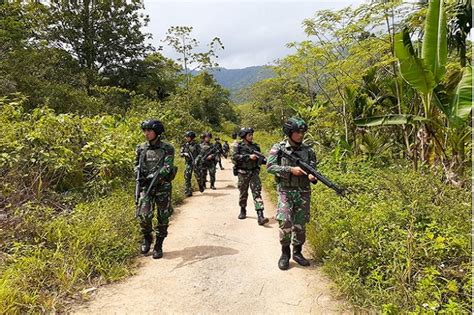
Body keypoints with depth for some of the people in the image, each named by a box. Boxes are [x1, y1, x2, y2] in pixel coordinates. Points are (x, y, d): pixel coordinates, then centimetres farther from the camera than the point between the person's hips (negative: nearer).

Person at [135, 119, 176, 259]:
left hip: (163, 187, -2)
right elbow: (137, 165, 17)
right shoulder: (141, 148, 6)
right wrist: (139, 175, -5)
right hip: (146, 187, 2)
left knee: (163, 218, 4)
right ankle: (147, 238, 19)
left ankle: (158, 245, 21)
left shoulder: (167, 148, -5)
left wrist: (151, 176, -24)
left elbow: (167, 168, -14)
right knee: (144, 215, -10)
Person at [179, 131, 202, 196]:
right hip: (188, 163, 2)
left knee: (198, 176, 3)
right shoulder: (184, 145, 8)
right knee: (187, 177, -7)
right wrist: (185, 154, -15)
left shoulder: (196, 145, 0)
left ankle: (201, 187, 32)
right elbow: (180, 154, 6)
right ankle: (188, 192, -3)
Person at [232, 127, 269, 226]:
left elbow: (260, 159, 16)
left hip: (254, 172, 2)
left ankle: (260, 216, -15)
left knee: (257, 193, -9)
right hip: (243, 173, -2)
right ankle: (243, 211, 33)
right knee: (243, 193, 11)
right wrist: (248, 156, -22)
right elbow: (235, 156, -16)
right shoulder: (239, 146, 0)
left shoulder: (256, 146, 10)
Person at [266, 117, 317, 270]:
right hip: (285, 191, -3)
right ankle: (285, 253, 9)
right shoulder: (278, 148, -3)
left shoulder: (308, 150, 5)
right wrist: (291, 170, -20)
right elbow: (270, 167, -11)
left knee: (300, 224, 8)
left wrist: (312, 176, -16)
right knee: (285, 222, -11)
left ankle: (297, 252, 25)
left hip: (303, 192, 3)